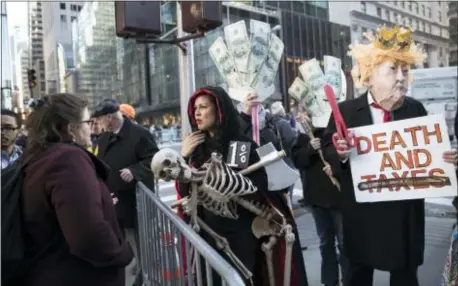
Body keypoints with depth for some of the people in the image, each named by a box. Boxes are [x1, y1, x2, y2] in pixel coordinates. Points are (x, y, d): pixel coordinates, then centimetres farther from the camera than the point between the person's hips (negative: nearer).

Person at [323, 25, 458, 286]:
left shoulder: (416, 109, 2)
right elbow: (328, 151, -3)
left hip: (406, 210, 2)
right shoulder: (346, 111, -5)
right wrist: (340, 153, -25)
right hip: (362, 211, -2)